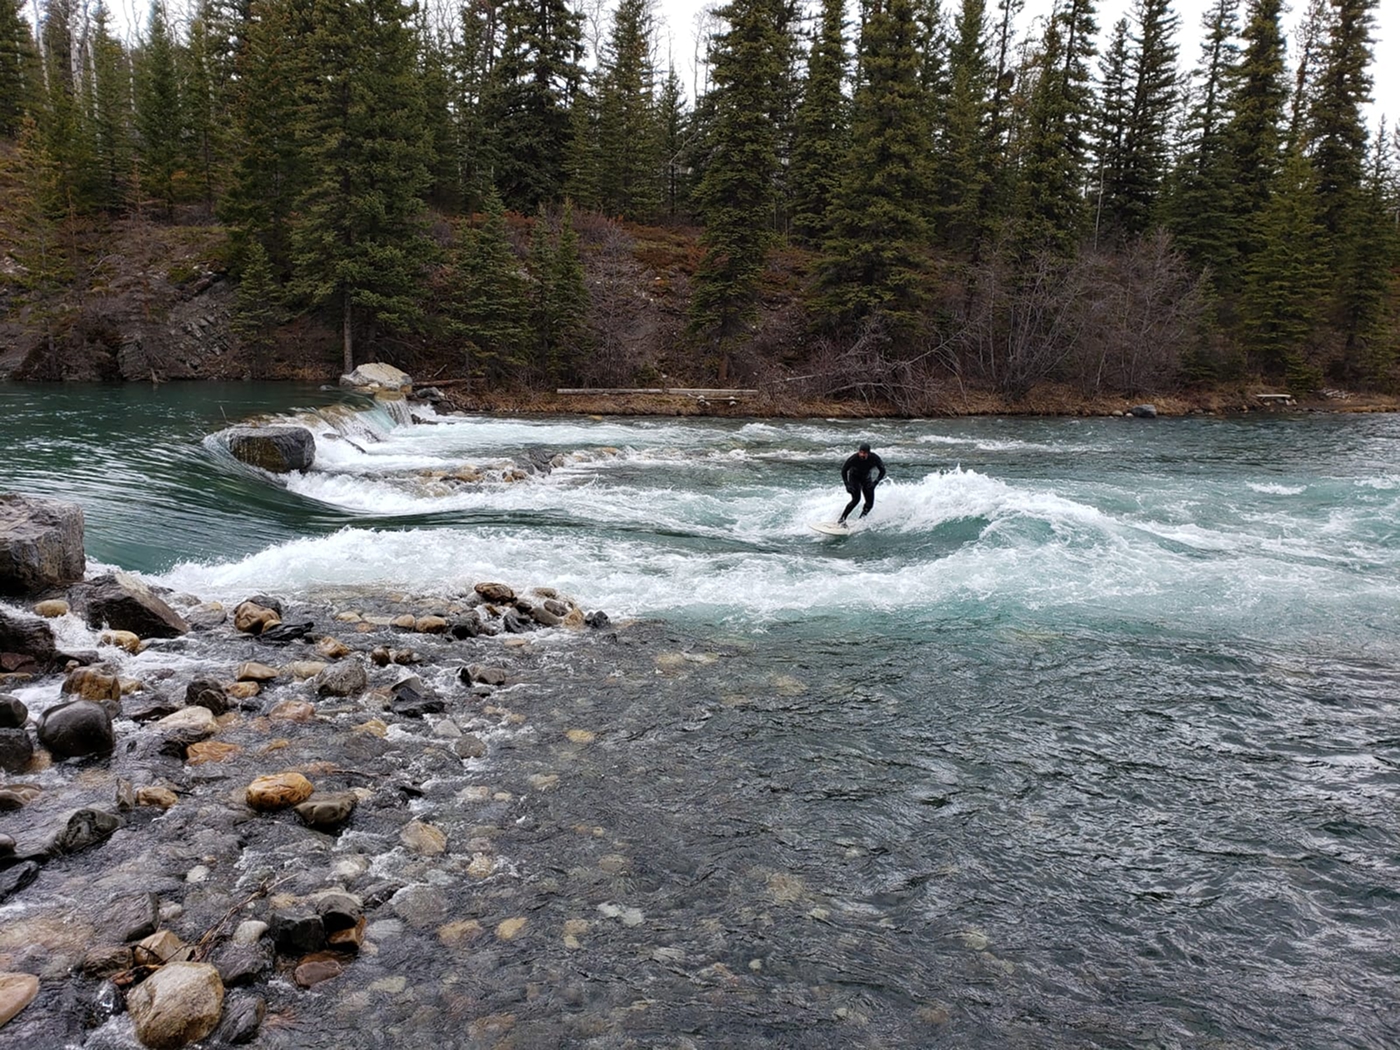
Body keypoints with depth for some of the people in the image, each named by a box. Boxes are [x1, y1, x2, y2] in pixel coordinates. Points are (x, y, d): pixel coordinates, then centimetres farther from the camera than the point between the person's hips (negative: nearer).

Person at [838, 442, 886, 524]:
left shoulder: (874, 458, -26)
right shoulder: (854, 458, -30)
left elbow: (882, 471, -13)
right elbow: (843, 471, -17)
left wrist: (875, 482, -26)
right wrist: (847, 484, -27)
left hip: (866, 479, 3)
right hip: (854, 477, -3)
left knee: (870, 503, -6)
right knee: (856, 499, -24)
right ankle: (841, 519, -18)